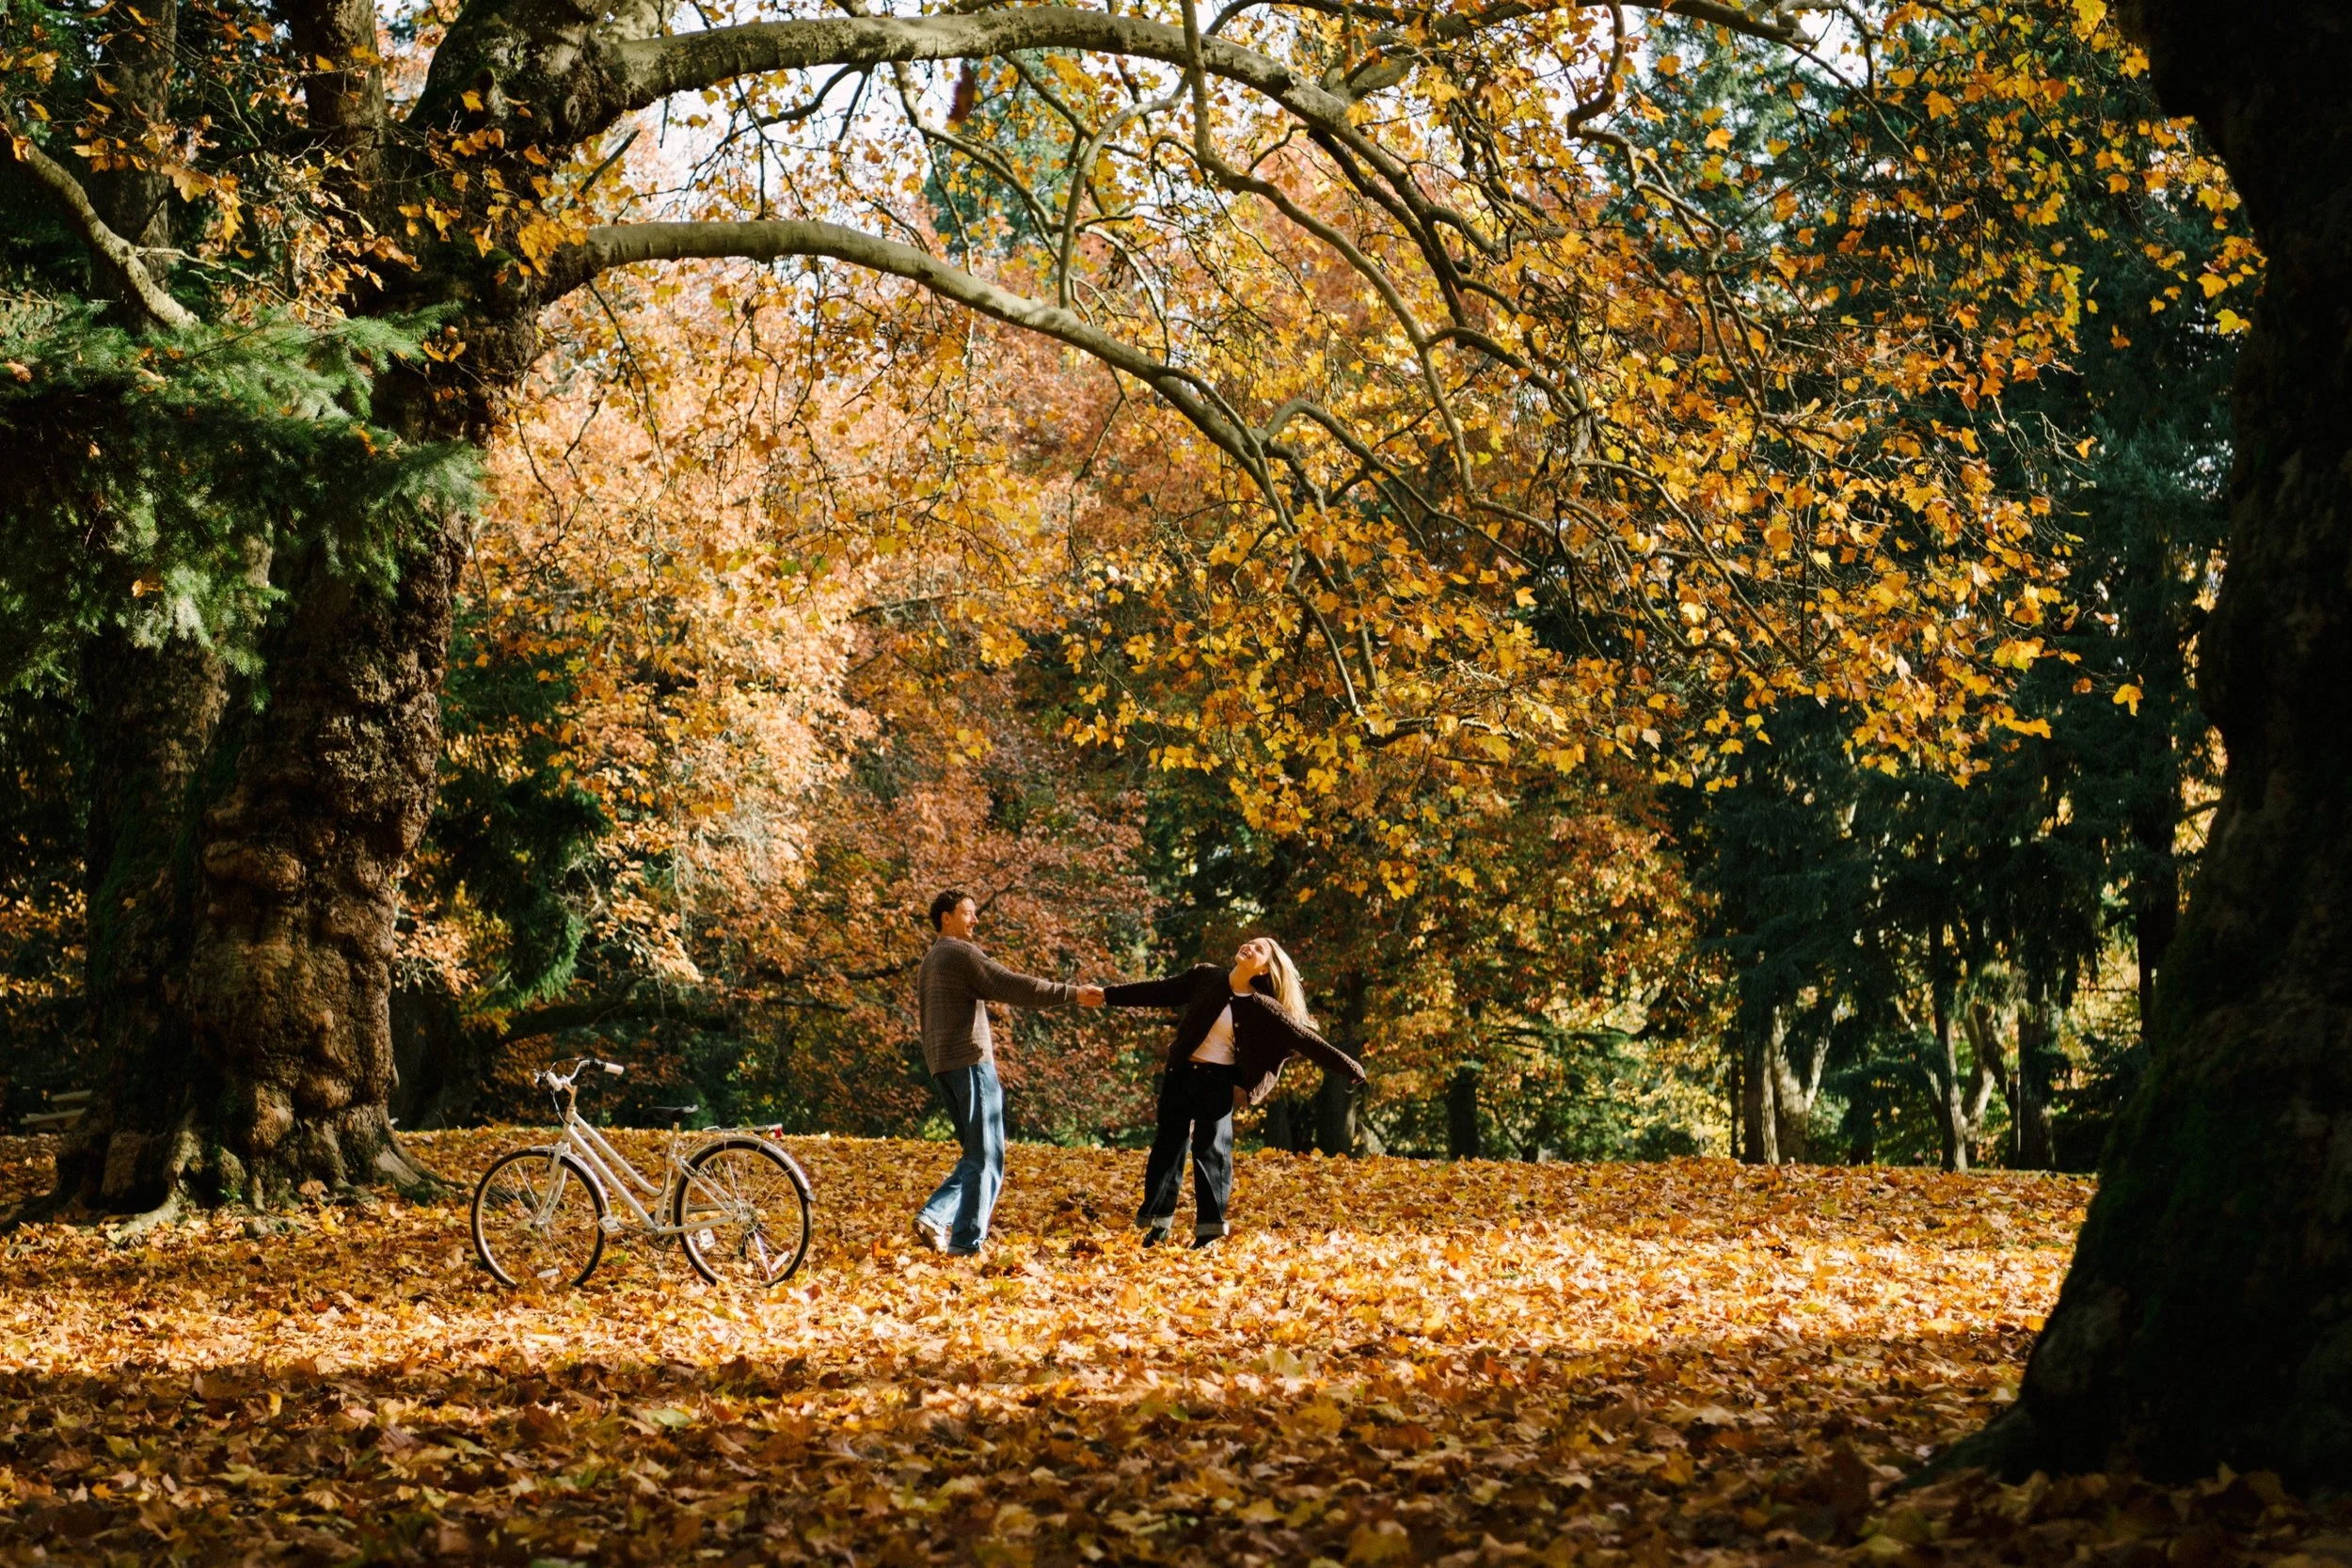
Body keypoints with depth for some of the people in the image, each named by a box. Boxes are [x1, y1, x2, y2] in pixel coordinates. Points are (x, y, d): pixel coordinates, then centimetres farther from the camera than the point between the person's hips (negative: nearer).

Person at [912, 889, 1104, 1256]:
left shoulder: (929, 962, 22)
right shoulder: (961, 953, -8)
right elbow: (1013, 986, -16)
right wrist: (1072, 994, -16)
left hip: (942, 1066, 9)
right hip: (970, 1060, -9)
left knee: (978, 1154, 13)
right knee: (986, 1156, -5)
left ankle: (933, 1218, 0)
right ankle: (966, 1242, -8)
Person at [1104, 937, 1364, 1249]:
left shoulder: (1262, 1008, -9)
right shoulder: (1205, 977, -1)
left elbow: (1303, 1039, -9)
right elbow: (1160, 992, 7)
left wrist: (1348, 1068, -13)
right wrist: (1107, 995, 8)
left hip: (1218, 1080, -3)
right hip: (1180, 1071, 3)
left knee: (1211, 1149, -7)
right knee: (1169, 1142, 5)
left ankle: (1209, 1230, -2)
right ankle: (1159, 1223, 13)